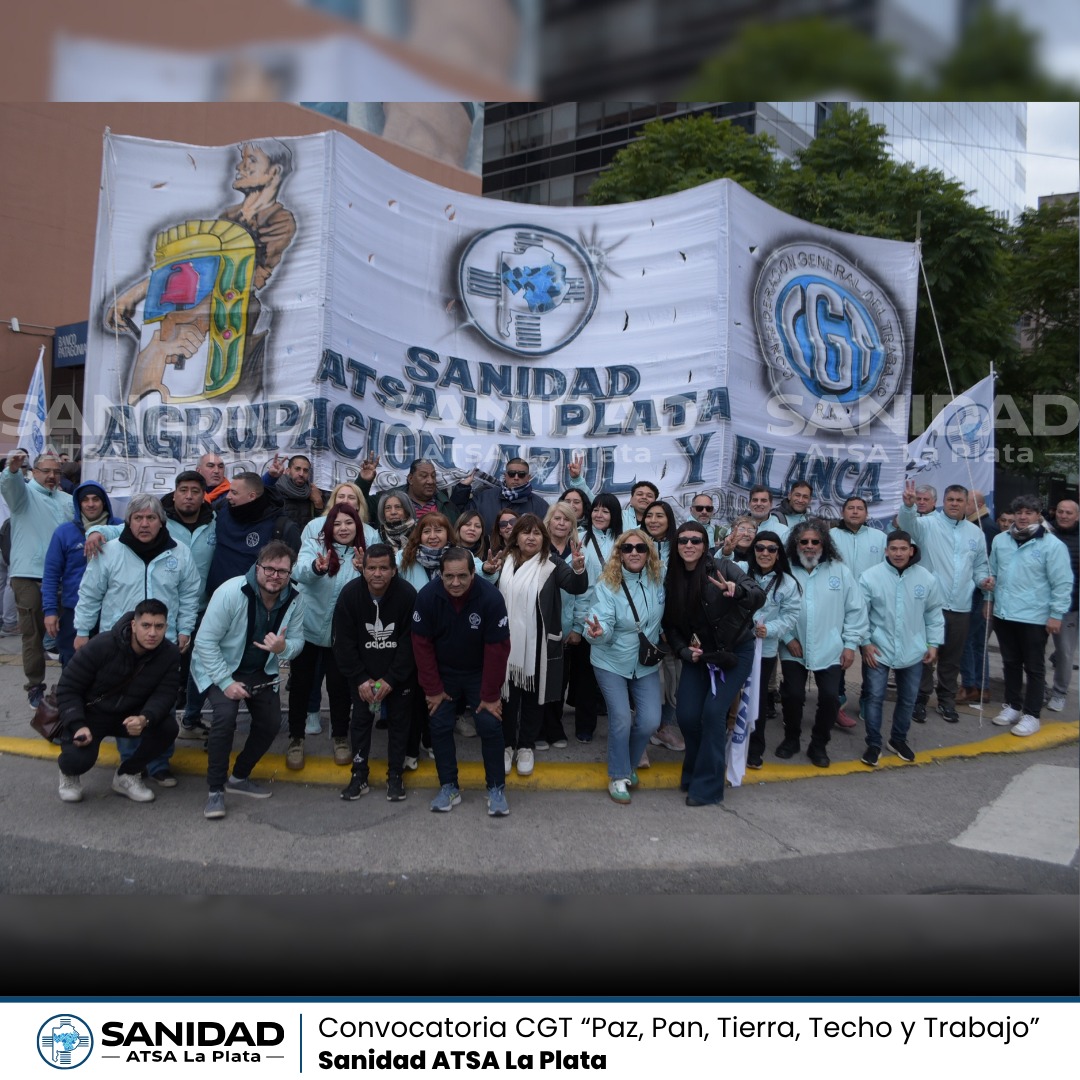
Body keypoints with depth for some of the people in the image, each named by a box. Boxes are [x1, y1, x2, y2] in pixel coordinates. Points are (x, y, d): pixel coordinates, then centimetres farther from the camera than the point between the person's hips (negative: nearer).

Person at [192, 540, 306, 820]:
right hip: (220, 667, -5)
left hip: (261, 671, 5)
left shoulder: (295, 600, -14)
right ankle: (215, 789, -11)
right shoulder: (231, 591, -27)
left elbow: (297, 642, -8)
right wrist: (226, 682, -26)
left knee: (271, 723, 3)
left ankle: (239, 777, 27)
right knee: (225, 715, -27)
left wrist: (283, 647, -33)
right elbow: (205, 641, -23)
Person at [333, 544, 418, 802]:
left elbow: (409, 643, -15)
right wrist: (360, 679, -14)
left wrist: (390, 679, -17)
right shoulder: (350, 594, -15)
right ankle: (359, 775, 18)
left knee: (399, 721, 6)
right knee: (360, 719, 4)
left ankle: (395, 775, 19)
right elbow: (343, 642, -10)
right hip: (362, 673, 1)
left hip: (399, 674, -1)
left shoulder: (407, 594, -19)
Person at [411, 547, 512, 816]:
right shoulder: (427, 596, -23)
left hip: (479, 673, -1)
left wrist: (490, 695, -17)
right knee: (440, 726, 2)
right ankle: (448, 788, 18)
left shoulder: (491, 598, -28)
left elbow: (497, 649, -21)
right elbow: (422, 644, -13)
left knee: (490, 726, -5)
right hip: (443, 673, 2)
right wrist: (432, 689, -10)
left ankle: (496, 789, 11)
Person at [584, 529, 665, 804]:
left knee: (650, 721, -3)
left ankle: (629, 764, 25)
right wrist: (598, 632, -48)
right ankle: (618, 776, 12)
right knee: (621, 719, -10)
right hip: (611, 663, -3)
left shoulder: (658, 580, -7)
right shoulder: (607, 585, -18)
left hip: (646, 663, 4)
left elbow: (663, 617, 12)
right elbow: (604, 625, -28)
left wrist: (659, 639, 6)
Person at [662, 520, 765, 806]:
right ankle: (694, 772, 23)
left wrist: (736, 590, -43)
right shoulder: (672, 580, -3)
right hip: (698, 655, 4)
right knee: (686, 715, -3)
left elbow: (759, 597, -23)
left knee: (713, 712, -13)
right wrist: (684, 650, -13)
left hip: (734, 653, -4)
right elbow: (670, 625, 4)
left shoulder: (722, 567, -15)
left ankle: (707, 787, 1)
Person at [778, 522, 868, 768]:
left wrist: (851, 644, -2)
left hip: (830, 650, 0)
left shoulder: (840, 571, -3)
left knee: (830, 697, -2)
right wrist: (787, 638, -10)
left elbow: (855, 610, 0)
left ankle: (819, 745, 20)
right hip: (794, 649, 0)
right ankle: (791, 738, 28)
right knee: (793, 695, 3)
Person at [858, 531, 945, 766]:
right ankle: (873, 744, 16)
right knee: (874, 697, 1)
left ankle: (898, 739, 36)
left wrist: (933, 643, 5)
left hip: (913, 651, 3)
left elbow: (933, 614, 7)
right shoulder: (870, 577, -13)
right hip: (878, 650, -3)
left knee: (908, 699, 16)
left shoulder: (926, 578, -4)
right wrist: (866, 643, -10)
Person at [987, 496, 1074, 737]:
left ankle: (1031, 715, 15)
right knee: (1011, 663, 17)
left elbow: (1062, 584, -10)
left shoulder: (1052, 545, -11)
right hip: (1003, 614, 5)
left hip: (1034, 618, -5)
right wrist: (989, 599, 16)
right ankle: (1012, 706, 30)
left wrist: (1056, 614, -12)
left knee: (1034, 668, 5)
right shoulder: (1000, 540, 5)